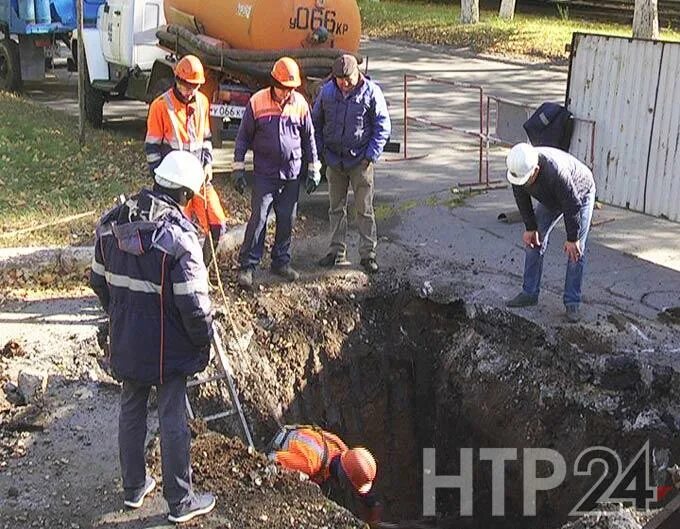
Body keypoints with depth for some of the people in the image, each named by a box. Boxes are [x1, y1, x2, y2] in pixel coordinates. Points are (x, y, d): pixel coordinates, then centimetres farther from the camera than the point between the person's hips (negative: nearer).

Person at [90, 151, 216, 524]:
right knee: (173, 421, 8)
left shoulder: (111, 223, -2)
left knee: (131, 411, 21)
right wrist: (204, 340, -5)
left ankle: (134, 488, 37)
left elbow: (98, 281, 9)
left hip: (125, 342, 6)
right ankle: (180, 502, 22)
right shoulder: (179, 235, -23)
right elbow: (193, 303, -22)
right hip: (166, 348, -6)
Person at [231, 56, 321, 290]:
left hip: (292, 174, 3)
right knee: (258, 218, -6)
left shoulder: (300, 104, 1)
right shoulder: (257, 102, -6)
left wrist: (314, 169, 10)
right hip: (264, 173, -3)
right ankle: (247, 266, 2)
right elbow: (244, 137, 1)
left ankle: (281, 261, 24)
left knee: (287, 220, 10)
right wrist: (238, 167, -2)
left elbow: (309, 137, 11)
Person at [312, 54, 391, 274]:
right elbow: (316, 121, 12)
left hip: (360, 161, -4)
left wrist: (371, 155, -10)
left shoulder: (371, 92, -8)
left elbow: (383, 126, -4)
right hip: (334, 160, 4)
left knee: (365, 209, 1)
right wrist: (320, 150, 4)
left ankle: (368, 253, 9)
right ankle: (338, 251, 21)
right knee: (336, 208, 11)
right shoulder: (327, 91, 1)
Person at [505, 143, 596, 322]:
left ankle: (572, 302, -4)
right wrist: (530, 228, -7)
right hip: (550, 198, 6)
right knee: (533, 241, 2)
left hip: (580, 194, -6)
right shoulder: (517, 168, -27)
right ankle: (529, 293, 10)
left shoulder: (556, 171, -45)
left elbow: (572, 206, -34)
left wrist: (572, 239, -24)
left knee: (576, 251, -11)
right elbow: (522, 199, -10)